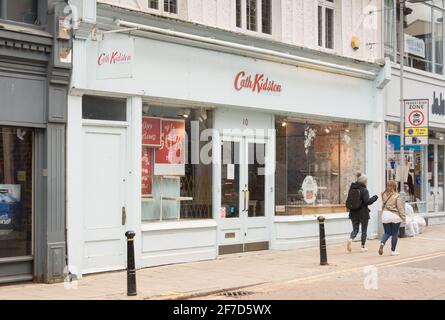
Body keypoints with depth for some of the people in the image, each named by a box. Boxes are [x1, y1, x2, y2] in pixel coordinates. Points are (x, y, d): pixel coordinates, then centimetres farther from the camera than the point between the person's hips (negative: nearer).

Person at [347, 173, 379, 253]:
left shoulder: (352, 189, 5)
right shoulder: (364, 190, -15)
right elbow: (367, 201, -19)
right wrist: (375, 197, -7)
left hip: (353, 213, 5)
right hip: (363, 213, -5)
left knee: (355, 229, 10)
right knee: (364, 230, 10)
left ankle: (351, 239, -19)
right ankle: (363, 247, 15)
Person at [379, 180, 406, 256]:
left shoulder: (384, 195, 0)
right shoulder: (396, 196, -11)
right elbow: (400, 208, -8)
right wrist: (403, 218, -2)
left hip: (385, 215, 4)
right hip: (395, 216, -3)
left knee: (387, 233, 13)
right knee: (395, 234, 7)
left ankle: (382, 243, -14)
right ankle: (393, 251, 12)